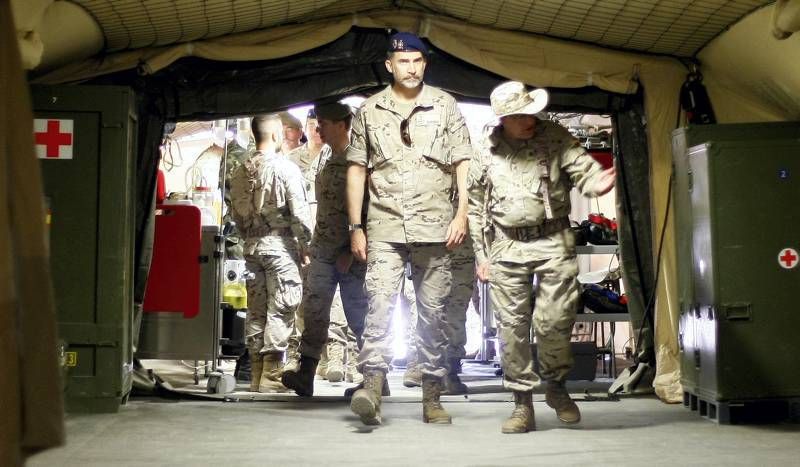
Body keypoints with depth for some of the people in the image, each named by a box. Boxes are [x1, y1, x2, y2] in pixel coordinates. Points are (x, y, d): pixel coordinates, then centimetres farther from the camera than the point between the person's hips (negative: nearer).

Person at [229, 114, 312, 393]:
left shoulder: (240, 171, 9)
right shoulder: (285, 168, -9)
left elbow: (235, 212, 13)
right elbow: (299, 212, -11)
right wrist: (305, 244, -1)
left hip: (251, 246, 6)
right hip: (280, 245, -6)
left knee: (256, 311, 9)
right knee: (280, 310, -3)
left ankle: (256, 375, 15)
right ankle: (271, 376, -4)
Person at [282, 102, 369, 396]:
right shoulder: (326, 155, 11)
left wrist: (350, 252, -18)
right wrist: (315, 243, 18)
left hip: (351, 254, -7)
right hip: (323, 251, 7)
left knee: (358, 316, 1)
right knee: (314, 310, 0)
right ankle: (305, 374, 1)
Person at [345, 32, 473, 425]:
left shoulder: (444, 105, 9)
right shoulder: (369, 111, 10)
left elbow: (463, 162, 7)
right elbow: (356, 169, 10)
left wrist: (462, 213, -4)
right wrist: (356, 227, 4)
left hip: (434, 227, 0)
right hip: (385, 227, 0)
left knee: (433, 311, 4)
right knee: (380, 303, -16)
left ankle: (432, 397, 13)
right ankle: (372, 386, -22)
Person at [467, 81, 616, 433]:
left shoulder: (556, 138, 3)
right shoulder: (487, 153, 6)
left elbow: (582, 169, -6)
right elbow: (476, 208, 12)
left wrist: (597, 183, -32)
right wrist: (481, 255, 9)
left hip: (553, 243, -1)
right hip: (507, 249, 1)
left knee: (554, 321, -6)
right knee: (512, 326, 2)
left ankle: (556, 385, 22)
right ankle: (522, 405, 13)